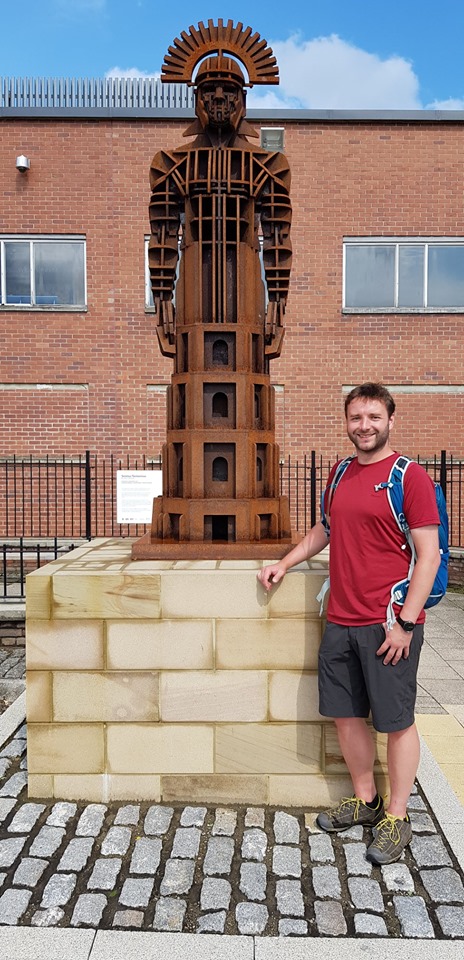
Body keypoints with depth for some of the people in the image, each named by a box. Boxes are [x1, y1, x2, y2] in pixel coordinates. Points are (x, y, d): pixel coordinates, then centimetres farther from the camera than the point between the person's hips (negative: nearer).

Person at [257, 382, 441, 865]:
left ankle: (396, 817, 27)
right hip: (340, 623, 6)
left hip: (389, 625, -6)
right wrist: (284, 563, 15)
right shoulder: (341, 474, 11)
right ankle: (364, 799, 36)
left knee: (396, 721, 8)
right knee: (346, 715, 15)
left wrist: (404, 623, -16)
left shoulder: (409, 476, -9)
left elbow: (428, 555, -12)